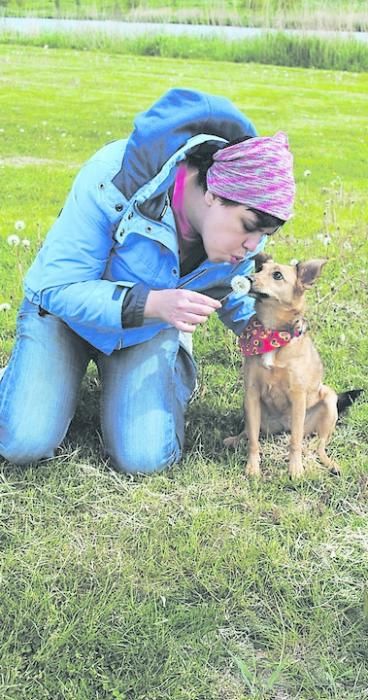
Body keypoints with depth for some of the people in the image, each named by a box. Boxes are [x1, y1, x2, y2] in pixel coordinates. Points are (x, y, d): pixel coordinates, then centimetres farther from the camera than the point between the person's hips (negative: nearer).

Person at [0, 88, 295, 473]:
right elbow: (59, 288, -30)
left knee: (143, 458, -17)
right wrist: (153, 303, -43)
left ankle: (175, 373, 14)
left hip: (150, 330, 3)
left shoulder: (244, 223, -18)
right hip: (66, 311, -2)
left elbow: (238, 301, 3)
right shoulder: (115, 179, -35)